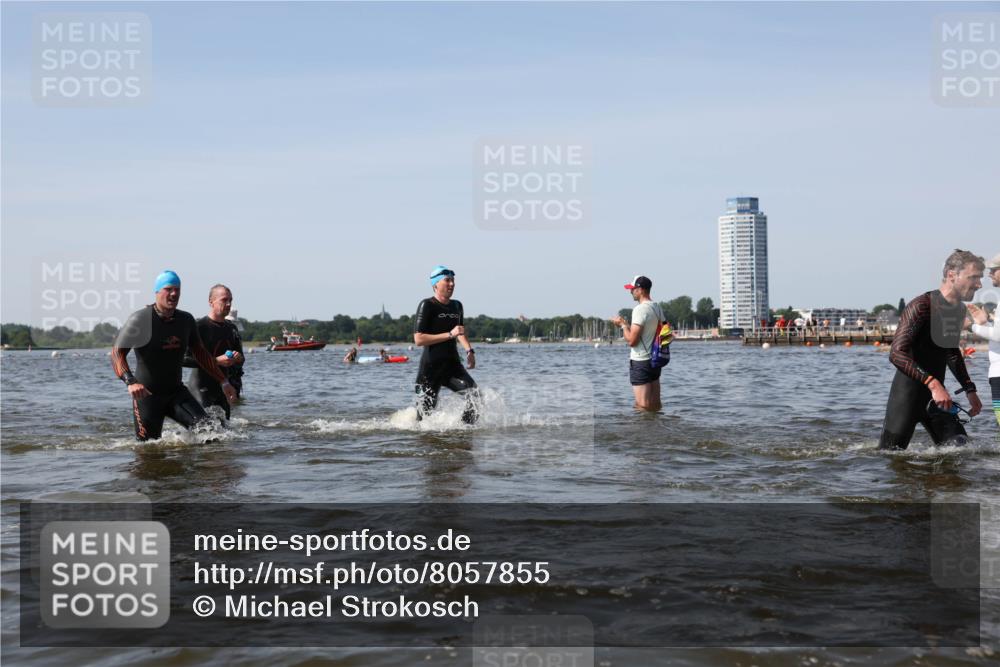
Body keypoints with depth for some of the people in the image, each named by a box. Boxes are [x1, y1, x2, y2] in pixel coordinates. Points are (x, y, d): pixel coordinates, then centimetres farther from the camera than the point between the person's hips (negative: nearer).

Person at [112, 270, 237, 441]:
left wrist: (223, 382, 11)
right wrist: (131, 382, -35)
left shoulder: (186, 320, 2)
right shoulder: (140, 319, -13)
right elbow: (117, 353, -18)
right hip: (147, 395, -4)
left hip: (176, 392, 4)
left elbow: (201, 353, 14)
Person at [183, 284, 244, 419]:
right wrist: (216, 361, -20)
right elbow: (185, 359, -16)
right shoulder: (199, 327, -9)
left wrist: (239, 358, -2)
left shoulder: (232, 328, 13)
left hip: (223, 387, 7)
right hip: (201, 389, -7)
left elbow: (240, 360, 23)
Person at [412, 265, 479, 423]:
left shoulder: (457, 306, 13)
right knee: (425, 413, -3)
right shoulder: (427, 306, -8)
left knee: (474, 394, -17)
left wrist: (469, 350, 12)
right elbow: (418, 340, -16)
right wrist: (450, 334, -19)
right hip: (431, 367, -5)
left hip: (452, 364, 5)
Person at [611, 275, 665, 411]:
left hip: (640, 362, -9)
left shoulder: (640, 309, -16)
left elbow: (632, 340, -20)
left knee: (642, 406, -6)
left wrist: (623, 325, -3)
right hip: (655, 360, 9)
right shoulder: (658, 308, 10)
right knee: (656, 405, 11)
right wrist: (628, 325, 19)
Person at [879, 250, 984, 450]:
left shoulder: (960, 311, 10)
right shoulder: (922, 307, -18)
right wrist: (933, 383, -35)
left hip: (937, 395, 8)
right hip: (908, 394, -8)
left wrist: (970, 390, 22)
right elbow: (897, 354, -27)